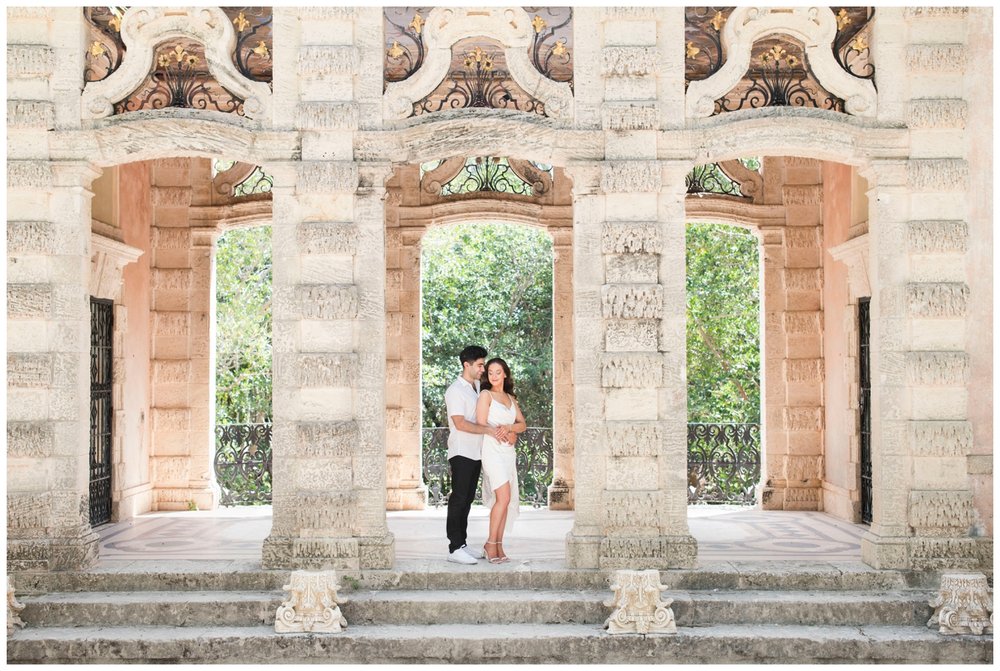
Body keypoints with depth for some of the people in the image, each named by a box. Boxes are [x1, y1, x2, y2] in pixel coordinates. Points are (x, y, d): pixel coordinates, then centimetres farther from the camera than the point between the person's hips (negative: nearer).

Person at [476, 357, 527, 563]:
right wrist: (504, 434, -5)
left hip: (508, 452, 6)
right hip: (492, 450, -6)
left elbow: (523, 424, 12)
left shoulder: (511, 398, 19)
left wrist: (509, 427, -9)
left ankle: (499, 546, 8)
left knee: (505, 500, 3)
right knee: (503, 497, -17)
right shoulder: (486, 395, 0)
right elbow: (481, 426, -7)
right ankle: (490, 543, -8)